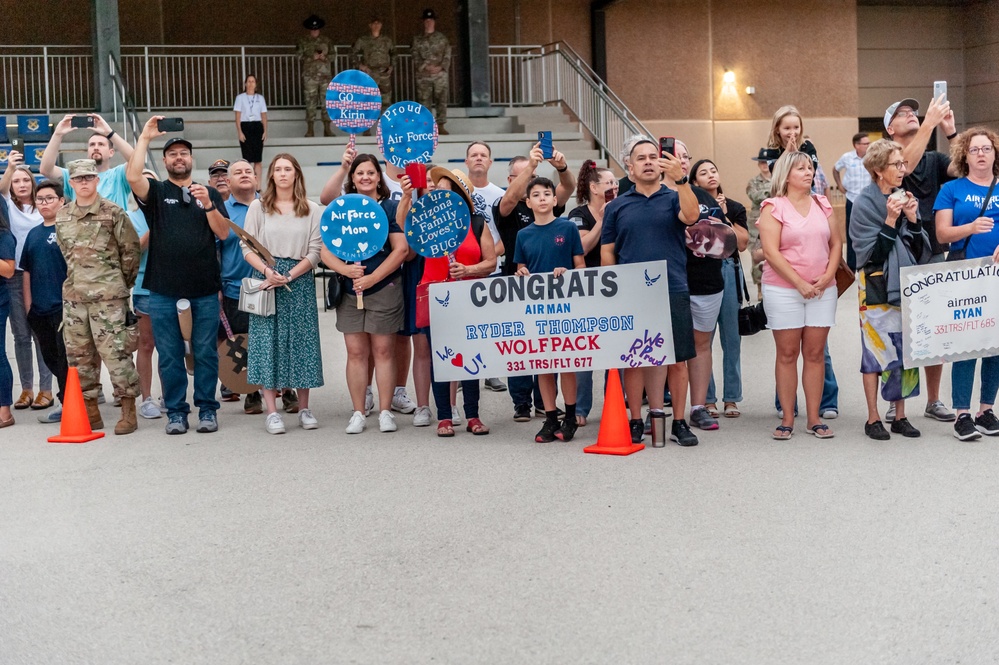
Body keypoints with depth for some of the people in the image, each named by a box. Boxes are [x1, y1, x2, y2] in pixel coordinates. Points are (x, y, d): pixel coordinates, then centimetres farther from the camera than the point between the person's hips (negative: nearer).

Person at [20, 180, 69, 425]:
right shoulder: (34, 234, 13)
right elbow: (27, 271, 16)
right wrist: (28, 306, 11)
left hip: (64, 306, -7)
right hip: (39, 309, 7)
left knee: (66, 357, -1)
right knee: (50, 358, 12)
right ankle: (67, 401, 24)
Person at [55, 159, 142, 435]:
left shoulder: (113, 213, -3)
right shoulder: (62, 217, 12)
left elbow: (131, 250, 0)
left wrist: (121, 283, 5)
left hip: (108, 297, -6)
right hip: (73, 295, 6)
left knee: (115, 352, -8)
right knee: (79, 354, 9)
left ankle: (128, 411, -1)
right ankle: (91, 411, 18)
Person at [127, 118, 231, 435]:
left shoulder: (209, 193, 13)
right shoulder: (156, 191, 8)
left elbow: (223, 233, 3)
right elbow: (132, 175, -13)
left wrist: (207, 204, -12)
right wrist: (145, 137, -10)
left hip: (204, 288, 1)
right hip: (164, 290, 0)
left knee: (206, 352, 3)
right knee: (169, 355, 4)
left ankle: (207, 409, 12)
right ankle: (176, 411, 12)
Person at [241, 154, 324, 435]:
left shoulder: (312, 210, 6)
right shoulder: (258, 207, 8)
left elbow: (315, 251, 0)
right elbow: (247, 247, 2)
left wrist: (289, 276, -12)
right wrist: (268, 271, -14)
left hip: (300, 280, 0)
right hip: (266, 280, 0)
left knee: (302, 340, 1)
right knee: (267, 341, -4)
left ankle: (304, 408, 10)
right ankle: (272, 411, -1)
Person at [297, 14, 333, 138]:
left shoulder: (326, 41, 11)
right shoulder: (303, 42, 7)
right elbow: (300, 57, 1)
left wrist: (325, 57, -10)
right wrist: (313, 57, -13)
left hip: (325, 74, 1)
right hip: (310, 75, -1)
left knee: (326, 100, -1)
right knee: (310, 101, -3)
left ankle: (327, 129, 4)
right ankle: (310, 130, 0)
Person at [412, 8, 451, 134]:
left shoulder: (442, 38, 9)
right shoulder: (417, 39, 10)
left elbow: (447, 55, 2)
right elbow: (415, 57, 2)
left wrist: (441, 67, -14)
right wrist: (425, 67, -14)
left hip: (440, 73, 0)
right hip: (423, 75, 0)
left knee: (441, 99, -3)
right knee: (424, 100, -1)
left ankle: (440, 125, 1)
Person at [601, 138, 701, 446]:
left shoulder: (674, 198, 6)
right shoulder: (617, 206, 9)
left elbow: (691, 215, -17)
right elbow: (607, 252, 9)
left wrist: (680, 178, -28)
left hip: (673, 293, -1)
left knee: (677, 360, 3)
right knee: (633, 361, 5)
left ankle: (679, 423, 13)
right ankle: (635, 423, 15)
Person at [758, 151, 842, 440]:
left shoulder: (822, 205, 12)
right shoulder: (774, 207, -2)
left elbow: (836, 243, 10)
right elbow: (771, 252, -10)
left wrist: (827, 277, -5)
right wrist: (800, 283, -14)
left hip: (822, 290, 4)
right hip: (783, 290, -4)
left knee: (815, 353, 5)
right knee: (787, 354, 1)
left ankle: (814, 419, 10)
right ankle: (787, 419, 7)